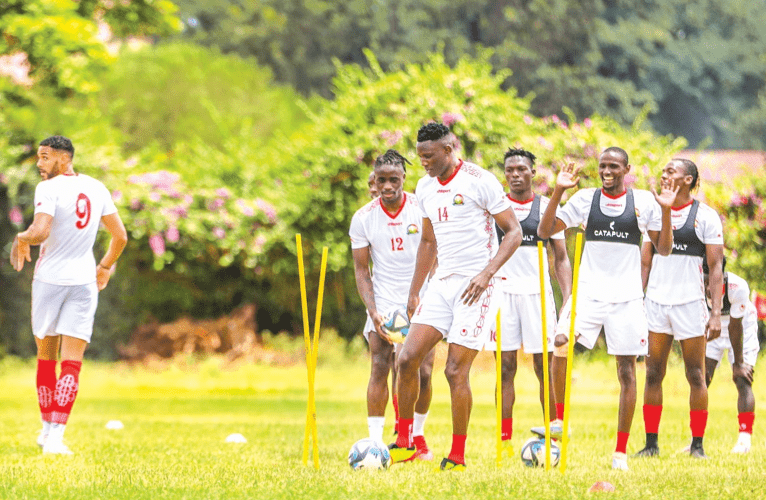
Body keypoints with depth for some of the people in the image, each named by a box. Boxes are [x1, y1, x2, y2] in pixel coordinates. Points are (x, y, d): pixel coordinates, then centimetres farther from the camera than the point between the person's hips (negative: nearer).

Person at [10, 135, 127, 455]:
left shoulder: (49, 188, -12)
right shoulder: (97, 189, 6)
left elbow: (40, 232, -24)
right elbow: (120, 237, 11)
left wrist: (21, 239, -3)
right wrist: (105, 267, 26)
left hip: (49, 279, -3)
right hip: (84, 281, 3)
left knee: (46, 356, 14)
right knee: (72, 362, -3)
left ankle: (48, 429, 23)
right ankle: (55, 436, -15)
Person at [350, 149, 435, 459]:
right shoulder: (363, 218, 0)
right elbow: (361, 270, 2)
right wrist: (372, 311, -11)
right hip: (384, 301, 0)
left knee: (423, 372, -4)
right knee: (380, 367, -14)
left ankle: (417, 435, 16)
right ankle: (375, 441, -15)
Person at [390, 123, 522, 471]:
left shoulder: (480, 181, -10)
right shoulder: (425, 188, 11)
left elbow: (513, 232, -8)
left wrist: (487, 273, -19)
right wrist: (414, 294, 20)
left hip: (475, 286, -6)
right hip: (442, 283, 6)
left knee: (456, 371, -9)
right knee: (407, 358, -5)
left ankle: (458, 458, 2)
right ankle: (404, 442, 8)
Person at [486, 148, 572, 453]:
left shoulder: (547, 208, 9)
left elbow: (561, 258, 9)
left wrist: (568, 296, -1)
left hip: (537, 291, 0)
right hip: (501, 289, 0)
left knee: (545, 365, -2)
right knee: (505, 367, -1)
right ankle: (505, 439, -1)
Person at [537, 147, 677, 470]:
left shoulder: (644, 201, 4)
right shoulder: (586, 198, 6)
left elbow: (663, 250, 5)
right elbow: (545, 231, 3)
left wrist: (666, 212, -9)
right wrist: (558, 192, -8)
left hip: (627, 296, 0)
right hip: (589, 291, 0)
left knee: (626, 371, -1)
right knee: (561, 344, -23)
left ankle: (621, 452, 5)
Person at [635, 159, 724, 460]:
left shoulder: (705, 217, -1)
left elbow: (716, 269, -3)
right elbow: (645, 263, 15)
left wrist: (716, 313, -10)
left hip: (690, 302, -3)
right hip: (655, 302, 4)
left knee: (696, 376, 1)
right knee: (653, 375, 2)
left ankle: (697, 445, 7)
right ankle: (651, 443, 7)